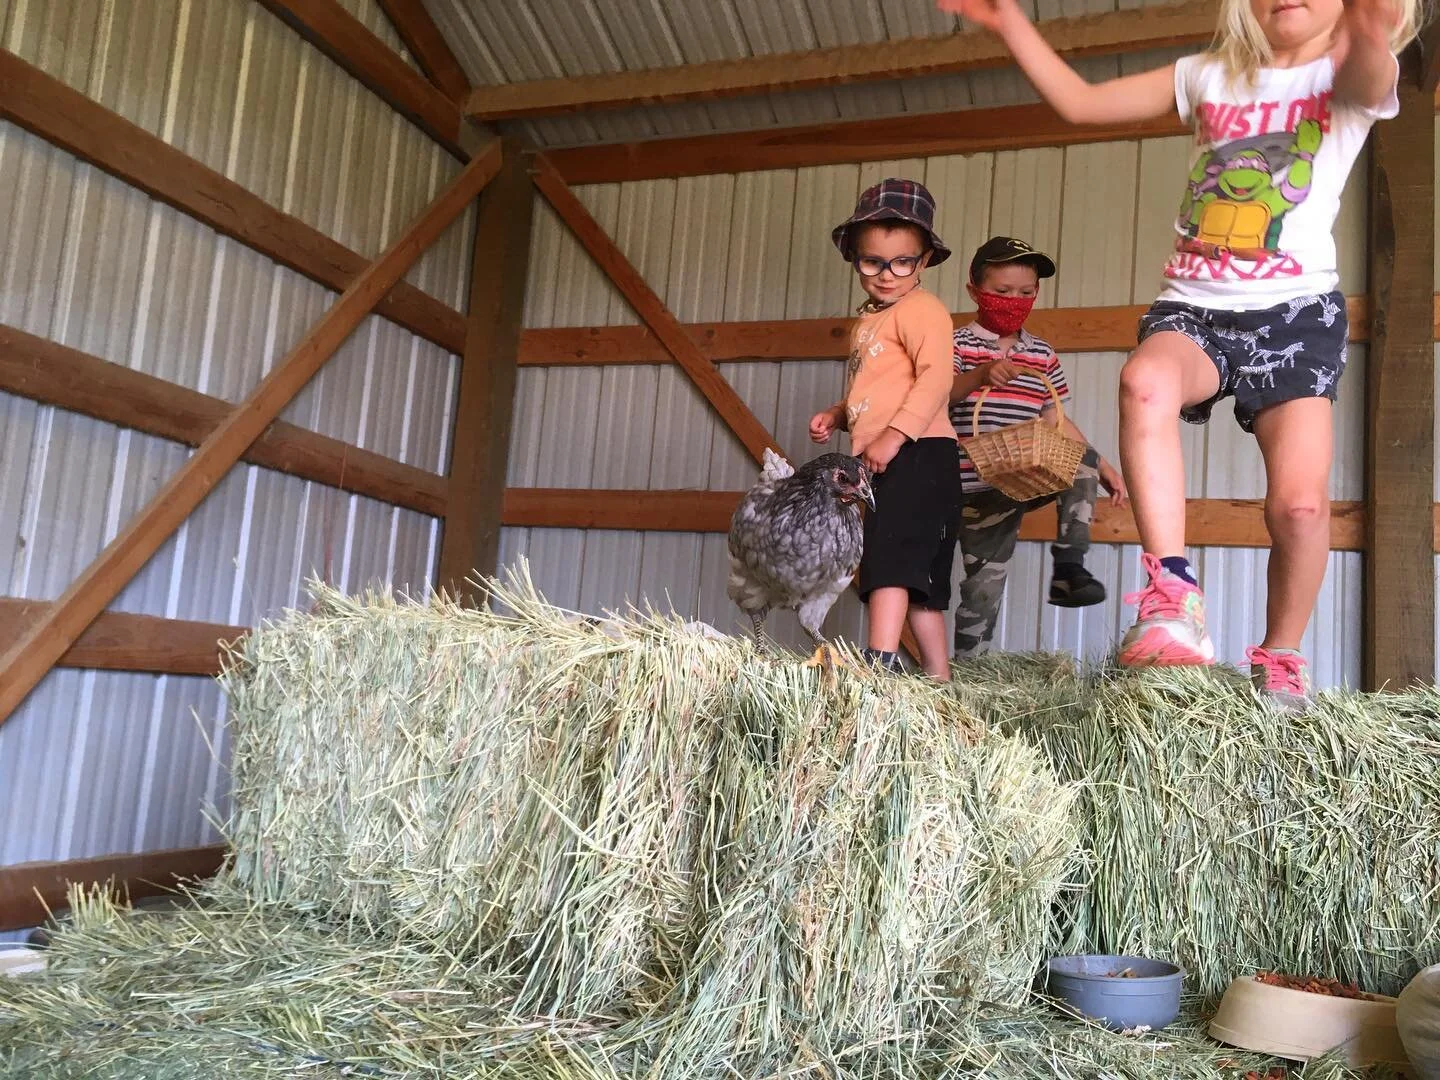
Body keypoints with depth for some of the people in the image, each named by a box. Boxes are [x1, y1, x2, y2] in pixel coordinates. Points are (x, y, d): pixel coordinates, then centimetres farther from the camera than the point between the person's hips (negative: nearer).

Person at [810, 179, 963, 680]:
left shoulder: (921, 308, -5)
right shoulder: (867, 322, 23)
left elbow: (936, 376, -19)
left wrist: (893, 435, -27)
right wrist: (838, 415, 13)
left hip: (918, 454, -10)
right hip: (886, 464, 10)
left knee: (891, 552, -20)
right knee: (917, 573, 12)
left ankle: (881, 657, -26)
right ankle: (937, 674, 19)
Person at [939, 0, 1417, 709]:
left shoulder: (1351, 77, 5)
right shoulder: (1207, 76, 16)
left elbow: (1372, 77, -22)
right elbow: (1080, 103, 14)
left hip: (1297, 313, -1)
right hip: (1194, 308, 2)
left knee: (1301, 503, -15)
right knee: (1145, 382, -35)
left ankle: (1279, 660, 11)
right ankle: (1174, 601, -38)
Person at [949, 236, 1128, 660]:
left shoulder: (1042, 355, 12)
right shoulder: (959, 344, -1)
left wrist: (1103, 467, 8)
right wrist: (980, 376, -37)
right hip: (980, 490, -4)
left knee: (1083, 461, -20)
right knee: (984, 586, -2)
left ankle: (1069, 565, -16)